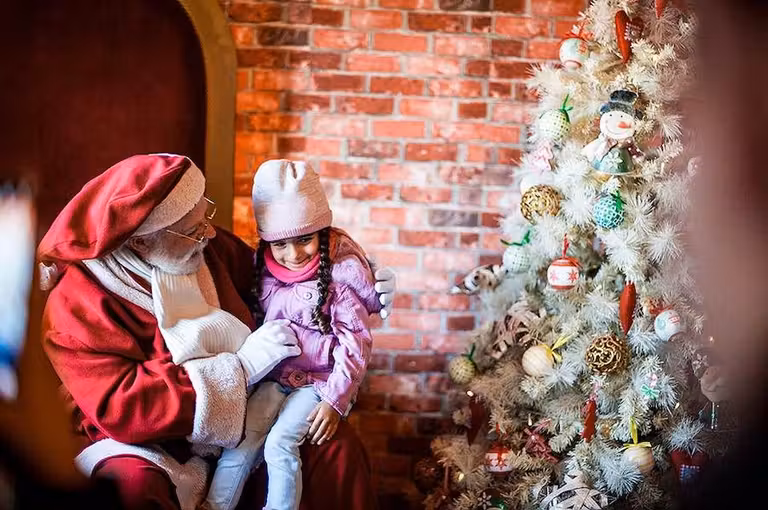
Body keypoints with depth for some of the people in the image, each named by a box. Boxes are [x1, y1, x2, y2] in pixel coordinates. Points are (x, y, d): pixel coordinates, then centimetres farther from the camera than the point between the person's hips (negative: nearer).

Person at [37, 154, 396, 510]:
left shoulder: (207, 247, -2)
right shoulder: (77, 303, -20)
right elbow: (120, 408, -28)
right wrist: (240, 367, -26)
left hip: (238, 422, 6)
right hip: (149, 446, -5)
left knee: (337, 444, -12)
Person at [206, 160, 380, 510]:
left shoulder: (341, 269, -15)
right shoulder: (264, 268, 0)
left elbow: (356, 341, -13)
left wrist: (334, 399, -15)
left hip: (321, 377, -4)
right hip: (275, 374, 5)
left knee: (280, 442, -21)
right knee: (242, 438, -14)